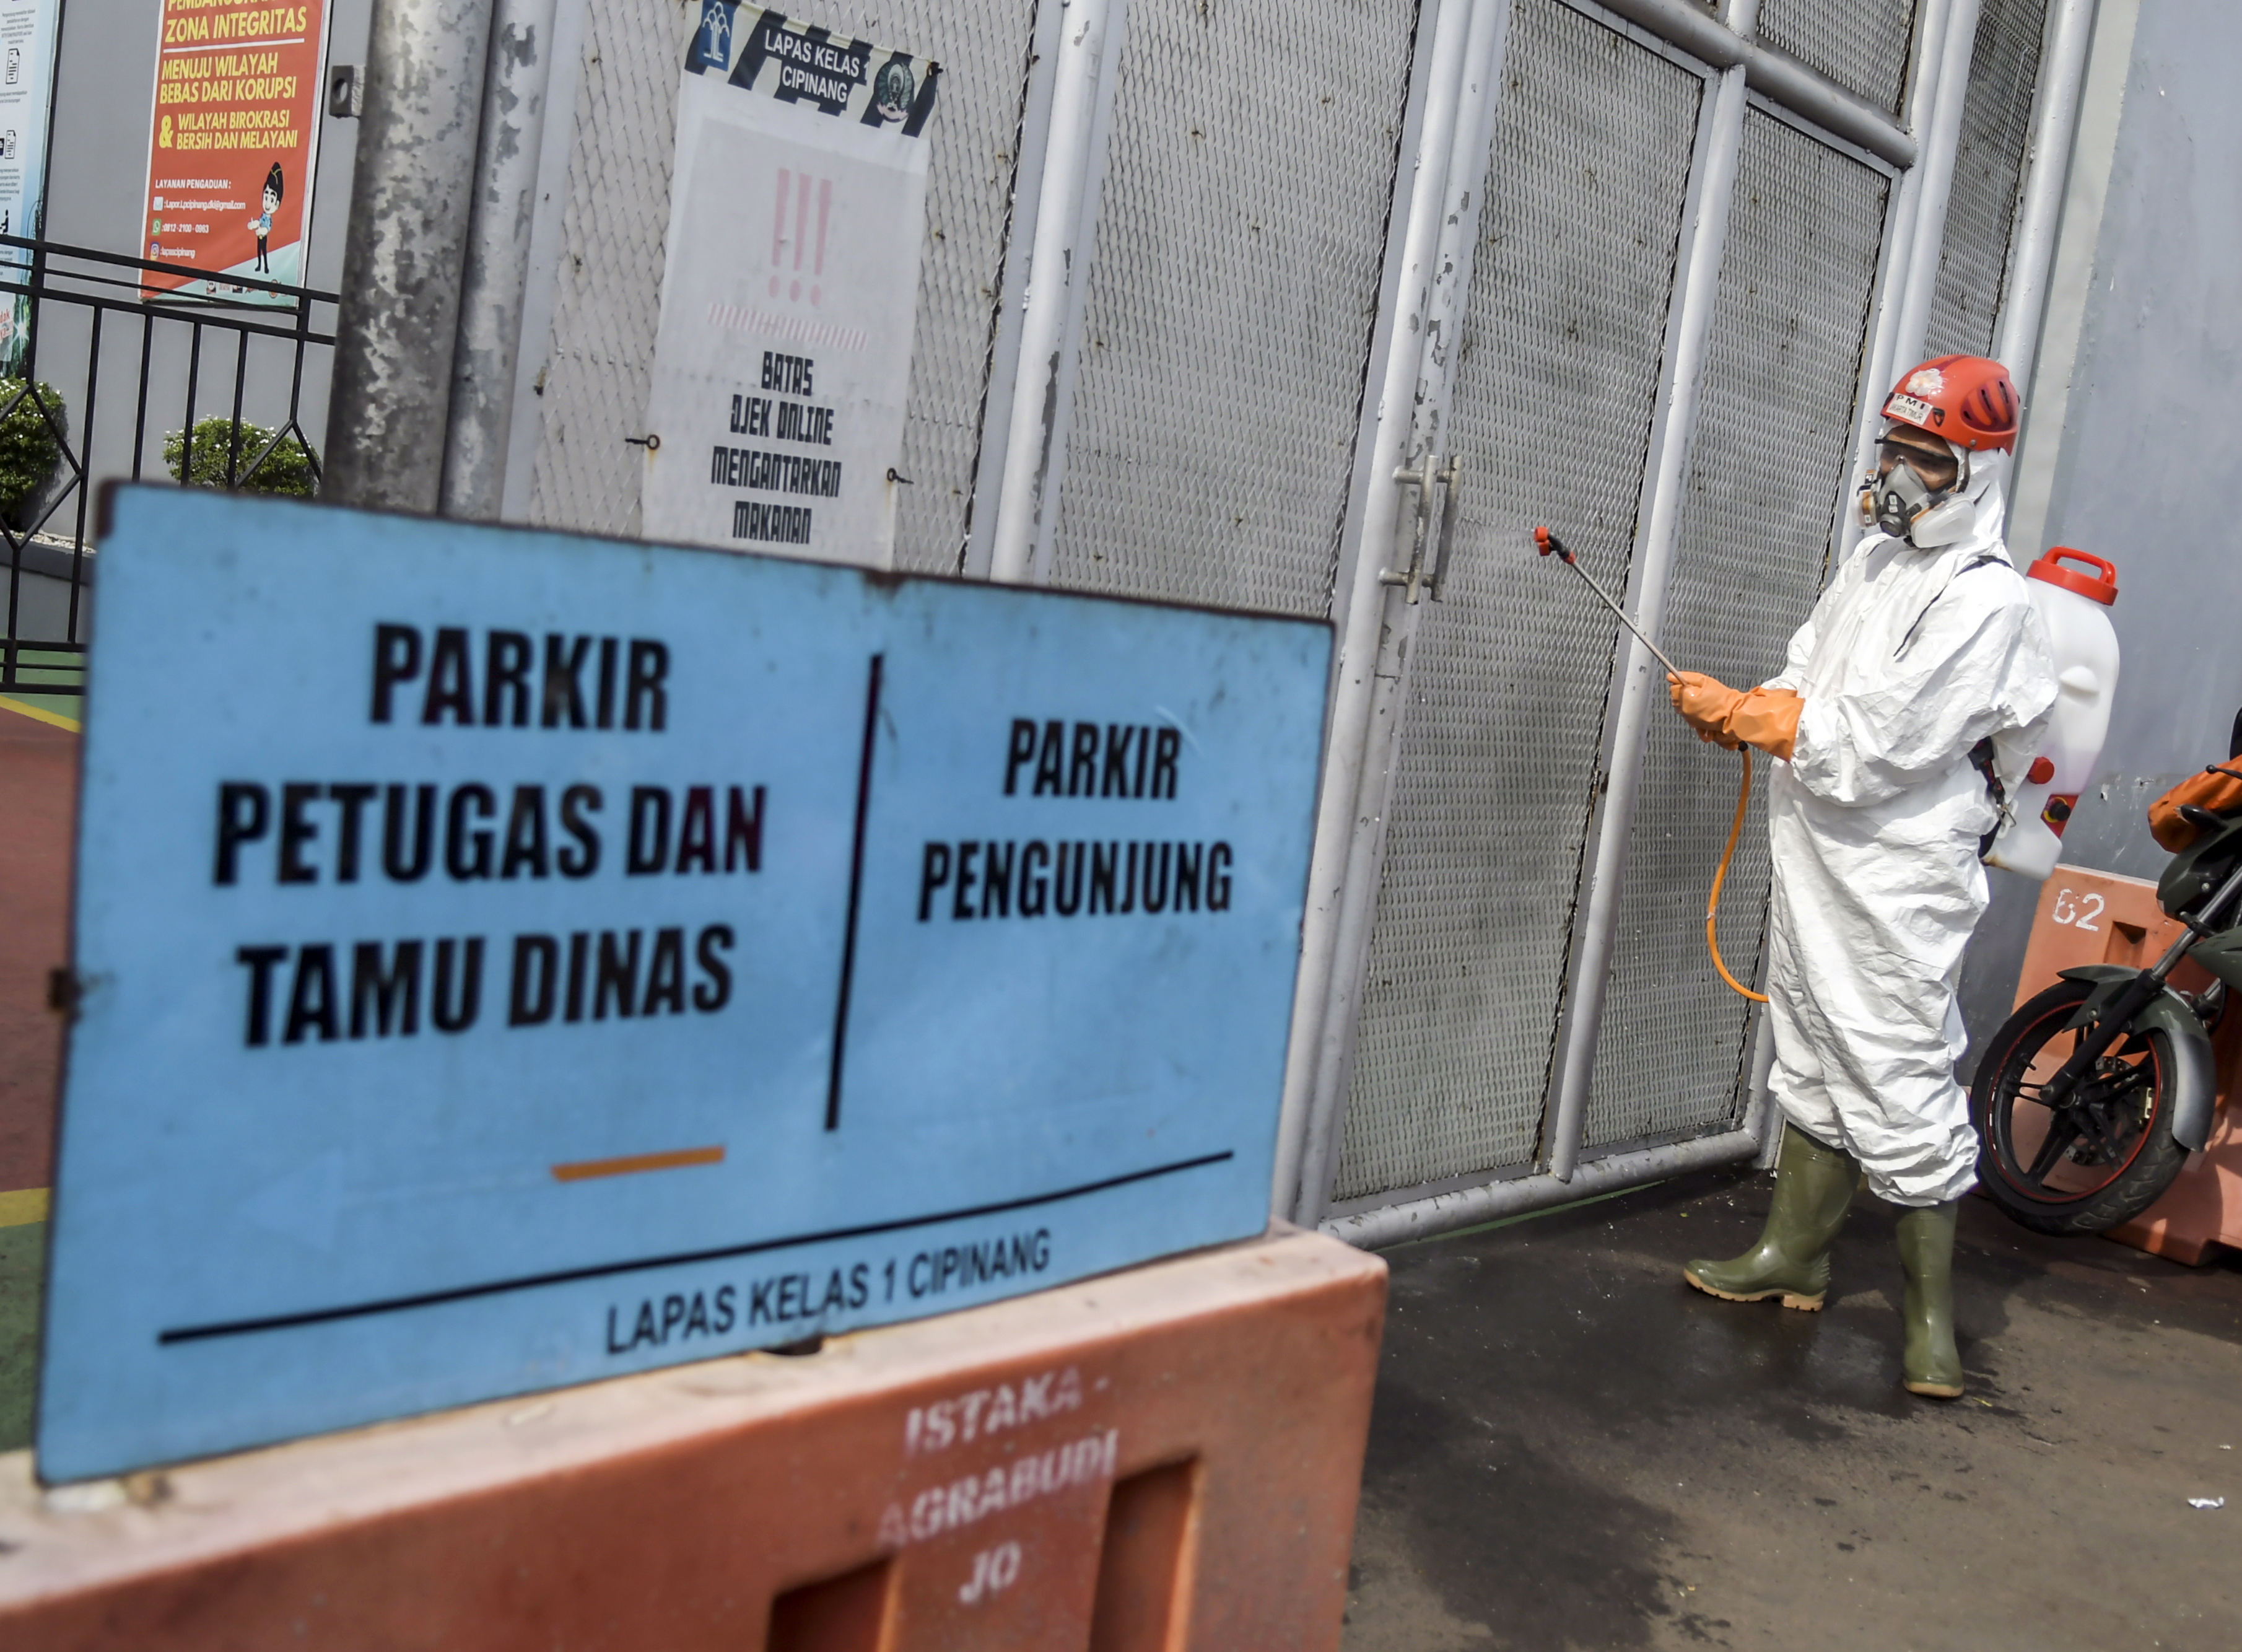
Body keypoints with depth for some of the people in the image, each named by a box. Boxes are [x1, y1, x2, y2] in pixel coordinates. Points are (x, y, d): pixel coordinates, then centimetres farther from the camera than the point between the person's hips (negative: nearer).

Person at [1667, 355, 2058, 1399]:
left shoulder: (1984, 597, -15)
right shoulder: (1876, 559, 13)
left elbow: (1874, 745, -23)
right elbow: (1807, 681, 16)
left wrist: (1741, 713, -16)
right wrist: (1738, 710, -5)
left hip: (1901, 882, -9)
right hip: (1817, 859, 9)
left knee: (1900, 1086, -5)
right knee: (1813, 1064, 17)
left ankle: (1931, 1313, 8)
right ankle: (1794, 1258, 31)